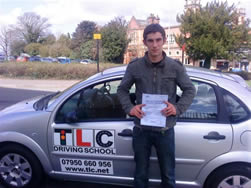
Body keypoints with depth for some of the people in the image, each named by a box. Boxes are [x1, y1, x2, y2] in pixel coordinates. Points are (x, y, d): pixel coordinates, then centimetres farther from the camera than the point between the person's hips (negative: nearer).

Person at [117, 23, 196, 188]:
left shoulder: (176, 67, -5)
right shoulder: (134, 67, -4)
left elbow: (190, 90, 5)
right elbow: (122, 90, 8)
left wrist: (178, 108, -11)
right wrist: (130, 108, -9)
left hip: (165, 130, 0)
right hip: (141, 130, 1)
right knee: (141, 174, 18)